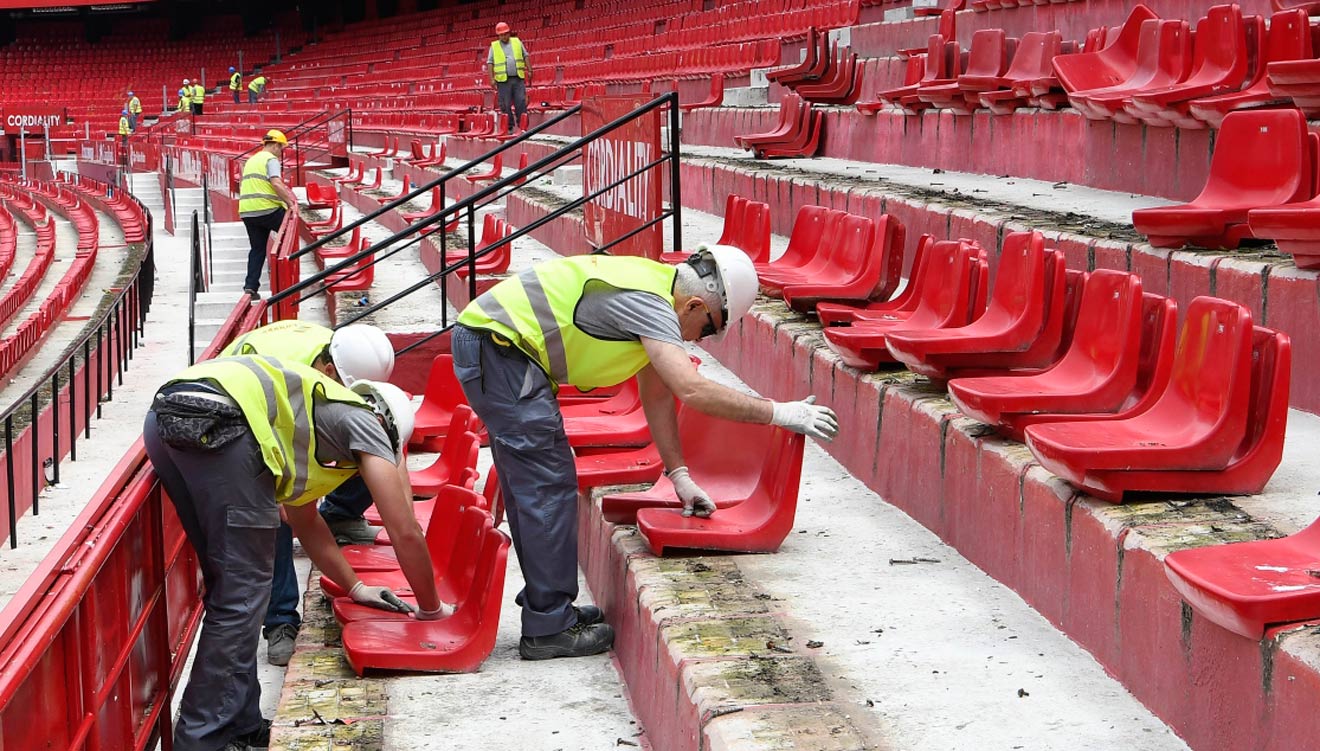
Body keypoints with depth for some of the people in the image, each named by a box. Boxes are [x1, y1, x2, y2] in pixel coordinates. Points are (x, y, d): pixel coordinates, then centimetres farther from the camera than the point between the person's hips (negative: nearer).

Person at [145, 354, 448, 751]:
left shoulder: (316, 411, 40)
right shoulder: (363, 421, 19)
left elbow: (304, 521, 52)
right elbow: (405, 533, 17)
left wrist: (354, 587, 60)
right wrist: (431, 608, 31)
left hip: (162, 418, 9)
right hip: (219, 421, -9)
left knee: (229, 582, 18)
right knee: (240, 592, 1)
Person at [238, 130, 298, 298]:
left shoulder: (251, 160, 23)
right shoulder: (271, 159, -3)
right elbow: (276, 184, -18)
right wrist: (290, 202, -12)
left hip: (247, 212, 7)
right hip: (267, 209, -7)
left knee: (257, 248, 11)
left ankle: (250, 286, 2)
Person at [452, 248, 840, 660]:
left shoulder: (654, 289, 12)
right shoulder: (648, 302, -19)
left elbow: (657, 395, 18)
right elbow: (693, 390, -29)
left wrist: (679, 475, 16)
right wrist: (779, 413, -22)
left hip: (488, 344, 11)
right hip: (497, 347, -11)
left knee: (529, 484, 17)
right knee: (548, 486, -7)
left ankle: (546, 607, 28)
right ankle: (548, 630, -2)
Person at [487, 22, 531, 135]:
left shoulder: (517, 42, 12)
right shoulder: (494, 46, 7)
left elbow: (525, 56, 14)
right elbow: (490, 63, 4)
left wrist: (529, 71, 6)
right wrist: (492, 78, -5)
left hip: (518, 79, 1)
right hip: (503, 80, -1)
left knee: (521, 103, -5)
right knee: (505, 105, 0)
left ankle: (522, 125, -1)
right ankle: (509, 127, 6)